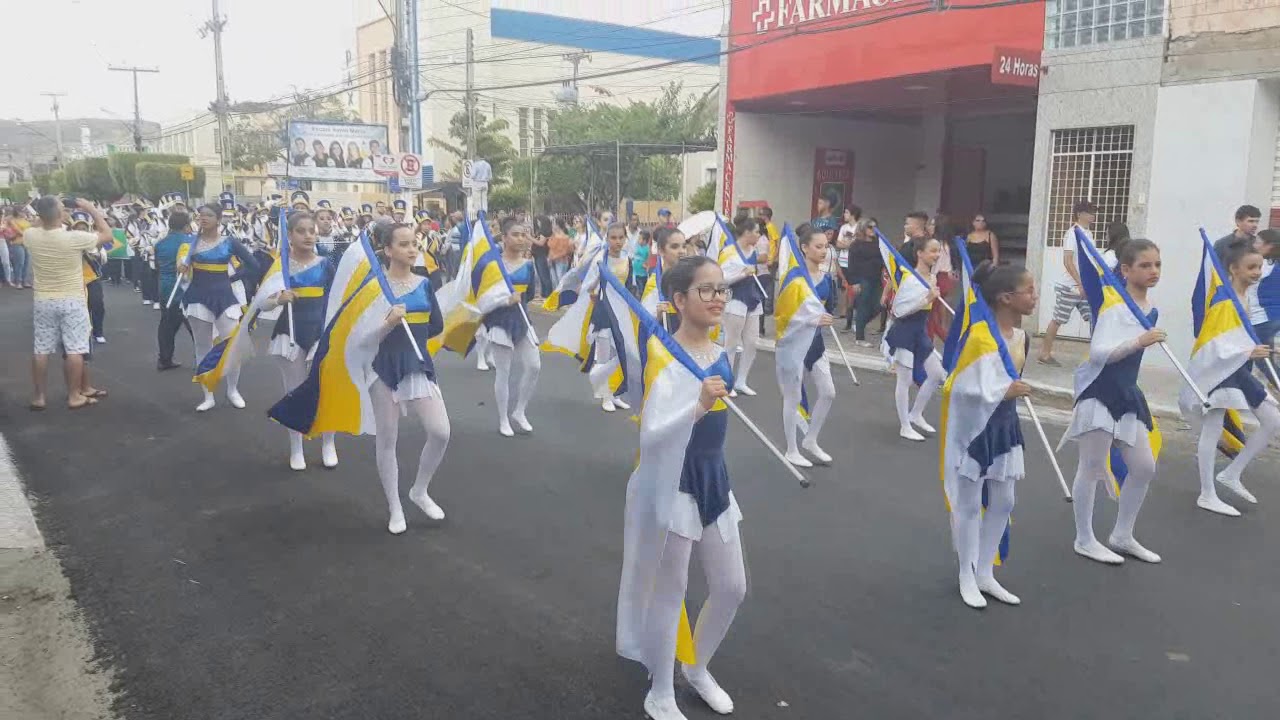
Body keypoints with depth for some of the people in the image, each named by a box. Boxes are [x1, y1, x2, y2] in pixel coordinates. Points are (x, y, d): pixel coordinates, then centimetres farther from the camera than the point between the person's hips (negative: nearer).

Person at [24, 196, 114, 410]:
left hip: (43, 301, 4)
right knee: (75, 349, 2)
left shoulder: (30, 236, -6)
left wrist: (44, 214, 15)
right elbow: (107, 234, -4)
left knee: (41, 349, 9)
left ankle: (39, 396, 15)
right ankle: (74, 396, 6)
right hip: (72, 301, -4)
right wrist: (91, 208, 1)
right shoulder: (74, 238, -18)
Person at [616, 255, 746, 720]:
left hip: (714, 480, 8)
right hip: (672, 485, -8)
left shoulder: (721, 356, 4)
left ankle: (698, 668, 40)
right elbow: (650, 437, -29)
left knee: (732, 587, 15)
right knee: (669, 591, 6)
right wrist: (699, 406, -42)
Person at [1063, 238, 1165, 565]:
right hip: (1098, 392, -8)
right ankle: (1085, 540, 13)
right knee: (1092, 468, 0)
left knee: (1145, 467, 10)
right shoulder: (1112, 305, -15)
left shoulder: (1152, 311, 10)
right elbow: (1098, 353, -25)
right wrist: (1139, 342, -34)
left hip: (1127, 393, 8)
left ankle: (1122, 535, 26)